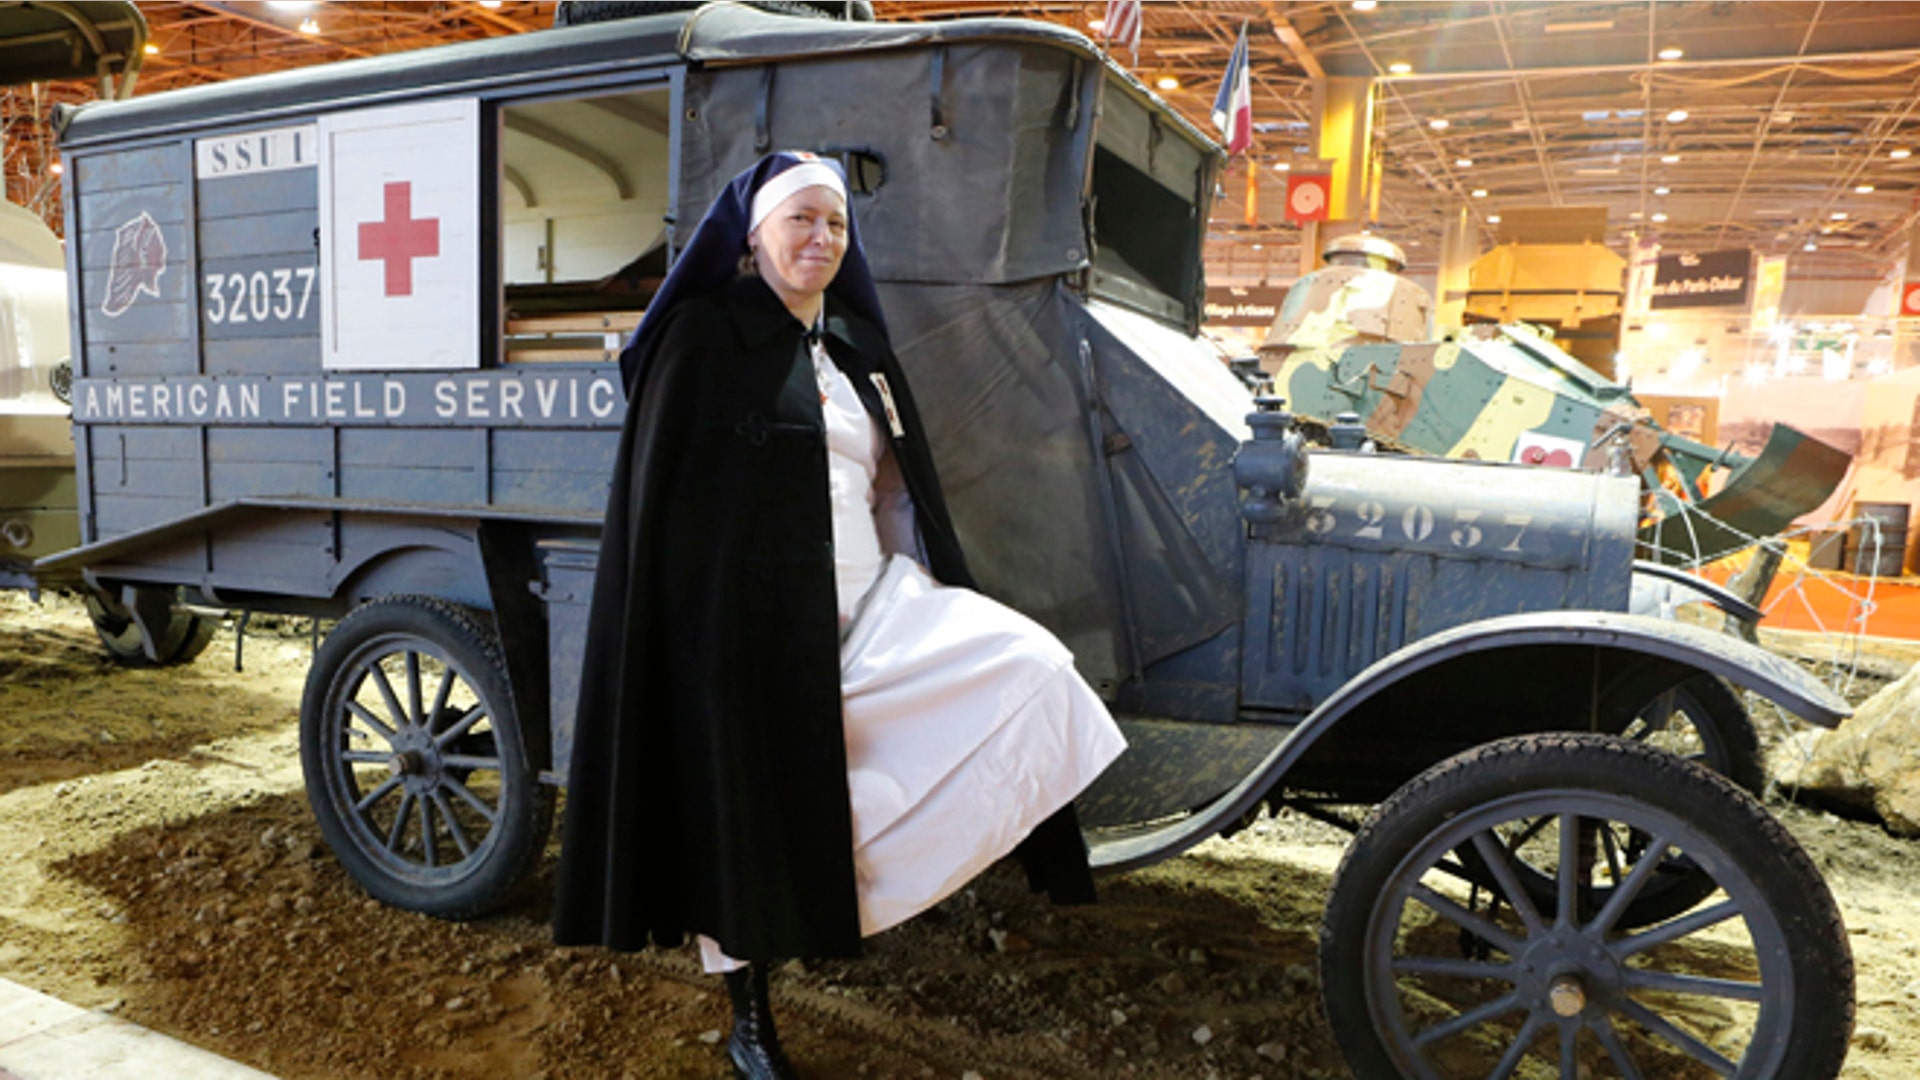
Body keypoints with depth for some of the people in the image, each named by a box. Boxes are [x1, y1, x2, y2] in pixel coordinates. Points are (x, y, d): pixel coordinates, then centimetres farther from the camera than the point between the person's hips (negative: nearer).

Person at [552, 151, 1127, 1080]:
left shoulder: (856, 341, 14)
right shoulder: (706, 335, -4)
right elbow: (663, 494, -7)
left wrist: (930, 601, 14)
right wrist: (700, 631, -12)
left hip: (868, 604, 6)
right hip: (752, 618, -5)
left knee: (1030, 669, -11)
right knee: (748, 806, 5)